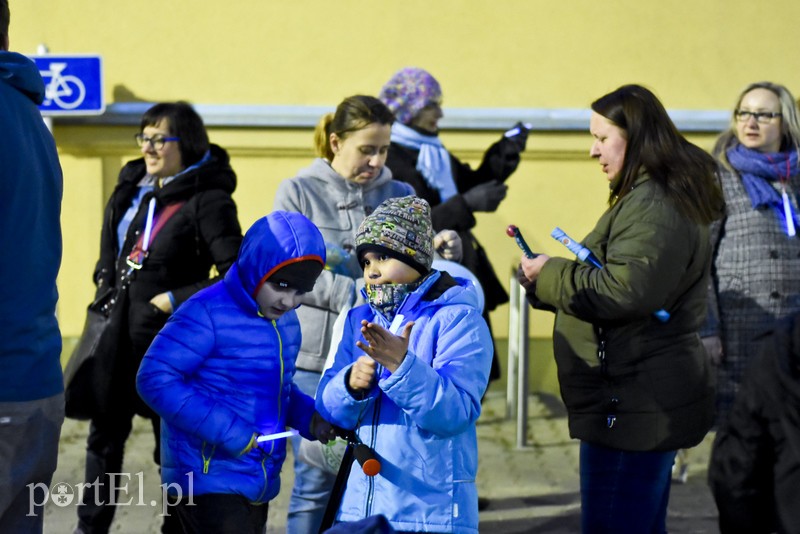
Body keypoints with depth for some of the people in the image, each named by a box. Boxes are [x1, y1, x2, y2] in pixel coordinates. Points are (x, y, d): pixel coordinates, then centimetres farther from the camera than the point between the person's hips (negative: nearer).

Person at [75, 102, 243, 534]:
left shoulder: (208, 200, -13)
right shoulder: (131, 190, 8)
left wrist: (176, 300, -18)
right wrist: (105, 281, 10)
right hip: (119, 335, 7)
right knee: (105, 435, 14)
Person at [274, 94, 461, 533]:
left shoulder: (399, 196, 12)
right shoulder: (298, 192, 2)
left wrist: (441, 252, -13)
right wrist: (354, 297, -19)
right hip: (317, 357, -3)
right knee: (316, 486, 2)